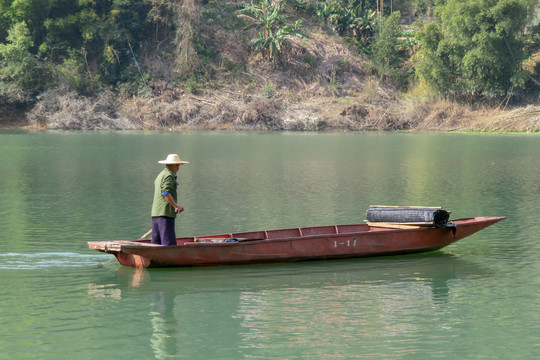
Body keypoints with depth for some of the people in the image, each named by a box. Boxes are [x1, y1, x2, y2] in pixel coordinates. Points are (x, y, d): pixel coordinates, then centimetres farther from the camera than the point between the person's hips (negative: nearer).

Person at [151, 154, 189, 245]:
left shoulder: (160, 175, 24)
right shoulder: (169, 175, -8)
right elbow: (166, 192, -22)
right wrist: (176, 206, -24)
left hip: (155, 213, 10)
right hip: (165, 213, -10)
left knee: (156, 242, 9)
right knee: (169, 244, -13)